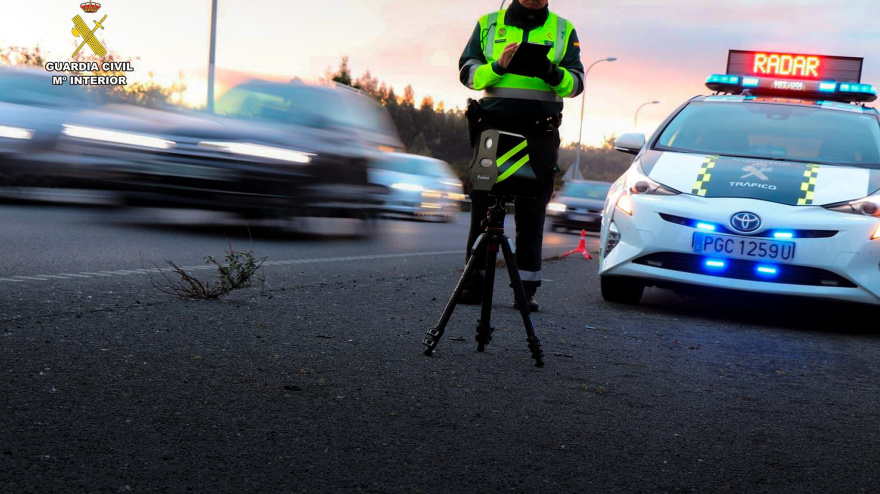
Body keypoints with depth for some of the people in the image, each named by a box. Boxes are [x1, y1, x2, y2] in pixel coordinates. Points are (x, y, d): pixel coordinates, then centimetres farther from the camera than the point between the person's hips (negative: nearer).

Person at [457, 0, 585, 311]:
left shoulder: (564, 30, 13)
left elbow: (577, 82, 6)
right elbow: (467, 71, 5)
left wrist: (553, 74, -16)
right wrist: (497, 67, -14)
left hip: (539, 135, 0)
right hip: (493, 127, 0)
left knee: (531, 213, -1)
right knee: (484, 207, 0)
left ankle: (526, 288, 2)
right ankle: (474, 282, 5)